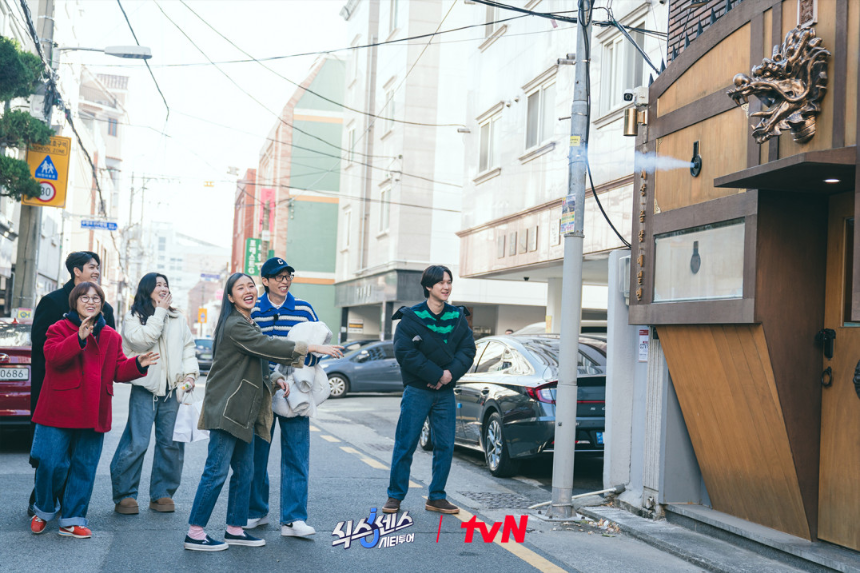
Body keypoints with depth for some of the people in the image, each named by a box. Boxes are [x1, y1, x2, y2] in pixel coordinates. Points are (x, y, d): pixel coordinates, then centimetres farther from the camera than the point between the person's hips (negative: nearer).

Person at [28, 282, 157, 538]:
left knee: (84, 468, 7)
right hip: (59, 411, -4)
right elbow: (53, 356, -19)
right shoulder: (60, 329, 0)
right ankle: (44, 511, 24)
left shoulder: (111, 337, 13)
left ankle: (72, 520, 16)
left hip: (93, 414, 4)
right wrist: (79, 338, -31)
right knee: (51, 464, -1)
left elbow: (118, 371, 12)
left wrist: (138, 364, -6)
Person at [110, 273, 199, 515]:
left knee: (171, 442, 3)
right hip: (144, 387, -4)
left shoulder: (178, 319, 18)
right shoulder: (133, 317, 4)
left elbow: (188, 348, 19)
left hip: (172, 387, 4)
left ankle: (162, 493, 14)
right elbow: (142, 339, -14)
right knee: (136, 443, -8)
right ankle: (124, 495, 1)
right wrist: (160, 312, -9)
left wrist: (190, 373, 3)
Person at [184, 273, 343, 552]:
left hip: (244, 411, 10)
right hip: (226, 409, -10)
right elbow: (268, 346, -23)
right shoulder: (234, 325, -13)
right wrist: (313, 348, -23)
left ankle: (235, 529, 19)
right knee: (217, 471, -8)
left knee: (244, 472, 11)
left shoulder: (249, 325, 19)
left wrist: (273, 379, 8)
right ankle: (195, 534, -2)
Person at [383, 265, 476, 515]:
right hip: (417, 391, -4)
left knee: (445, 446, 5)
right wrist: (436, 375, -17)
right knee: (405, 445, 0)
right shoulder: (411, 317, -7)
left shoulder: (457, 317, 6)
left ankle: (436, 497, 17)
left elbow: (468, 349, 4)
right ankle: (395, 496, 11)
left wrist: (451, 373, -14)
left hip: (445, 392, 4)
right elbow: (404, 352, -14)